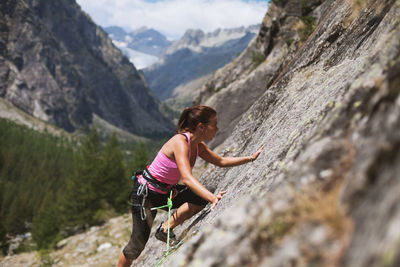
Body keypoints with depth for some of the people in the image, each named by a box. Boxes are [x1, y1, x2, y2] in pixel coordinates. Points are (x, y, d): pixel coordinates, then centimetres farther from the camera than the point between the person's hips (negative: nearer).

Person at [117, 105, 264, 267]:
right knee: (138, 244, -6)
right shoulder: (180, 142, -27)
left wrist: (250, 158, 6)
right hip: (145, 192, -8)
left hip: (166, 192, 8)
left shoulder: (198, 145, -1)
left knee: (201, 198, -16)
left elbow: (221, 161, 12)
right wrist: (213, 198, -50)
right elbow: (187, 178, -39)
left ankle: (165, 229, -4)